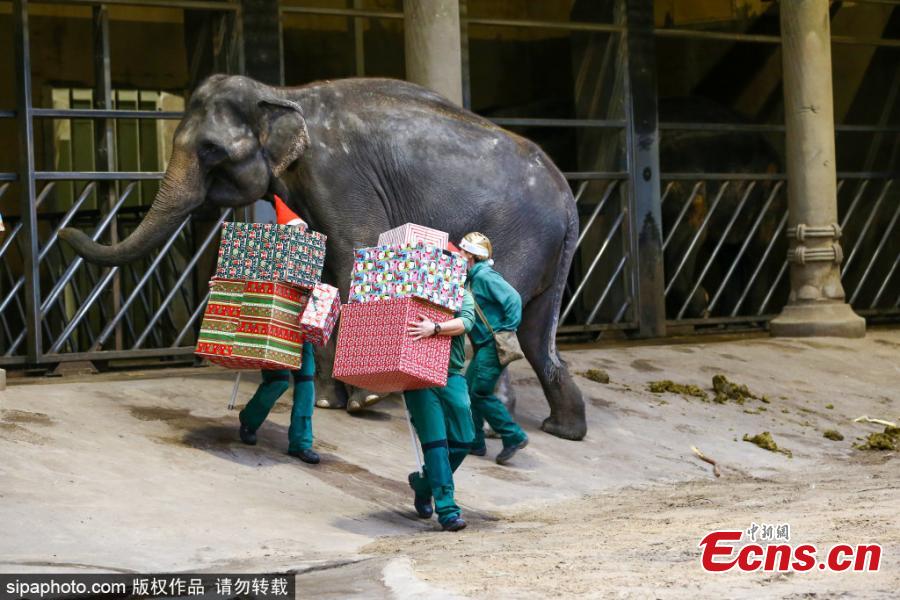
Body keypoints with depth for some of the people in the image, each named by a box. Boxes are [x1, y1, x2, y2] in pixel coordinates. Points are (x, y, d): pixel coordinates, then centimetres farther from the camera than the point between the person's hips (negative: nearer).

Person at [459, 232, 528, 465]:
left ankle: (514, 436, -5)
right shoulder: (472, 278, 15)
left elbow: (513, 298, -24)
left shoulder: (485, 276, -15)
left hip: (494, 345, -10)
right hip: (483, 346, 10)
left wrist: (507, 329, -22)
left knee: (480, 393, -10)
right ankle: (474, 442, 18)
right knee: (469, 390, 11)